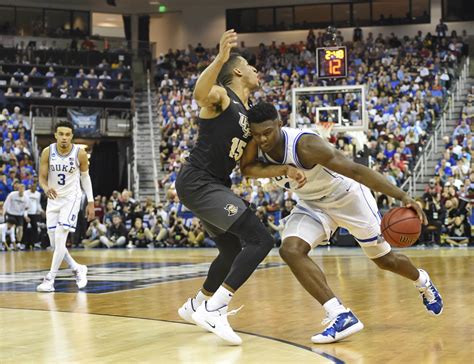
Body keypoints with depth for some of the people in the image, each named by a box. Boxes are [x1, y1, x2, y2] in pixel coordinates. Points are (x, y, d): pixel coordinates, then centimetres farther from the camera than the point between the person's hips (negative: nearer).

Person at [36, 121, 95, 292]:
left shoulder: (80, 153, -12)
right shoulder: (47, 152, -10)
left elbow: (85, 176, 2)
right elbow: (42, 177, -5)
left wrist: (91, 202, 3)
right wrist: (46, 188, -29)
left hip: (71, 198, -3)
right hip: (54, 199, 3)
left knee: (60, 236, -18)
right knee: (54, 242, 4)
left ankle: (50, 279, -12)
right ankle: (77, 269, 26)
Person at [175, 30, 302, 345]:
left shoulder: (249, 113, 17)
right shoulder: (221, 95, -9)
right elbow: (200, 93, -35)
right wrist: (220, 59, -52)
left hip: (212, 185, 10)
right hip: (197, 181, -10)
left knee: (232, 249, 25)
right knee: (261, 240, -18)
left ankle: (195, 306, 42)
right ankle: (214, 309, -20)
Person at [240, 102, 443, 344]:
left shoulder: (304, 145, -35)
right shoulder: (256, 146, -17)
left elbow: (356, 170, -36)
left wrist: (402, 196, -41)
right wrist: (284, 169, -43)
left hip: (347, 195, -5)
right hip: (312, 204, 5)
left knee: (384, 259, 10)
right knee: (290, 250, -21)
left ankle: (422, 282, 44)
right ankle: (341, 317, -21)